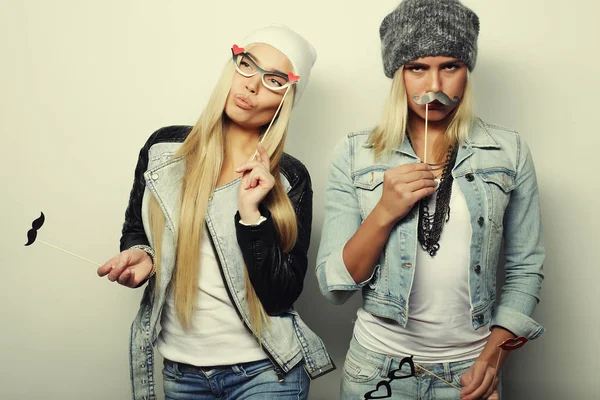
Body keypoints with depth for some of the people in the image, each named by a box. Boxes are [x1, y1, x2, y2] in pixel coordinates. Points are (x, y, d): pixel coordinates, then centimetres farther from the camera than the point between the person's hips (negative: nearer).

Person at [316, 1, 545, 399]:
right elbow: (334, 285, -7)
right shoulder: (354, 154, -5)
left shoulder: (510, 152, -2)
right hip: (377, 366, 0)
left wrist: (494, 354, -8)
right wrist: (384, 213, -20)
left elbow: (525, 269, 2)